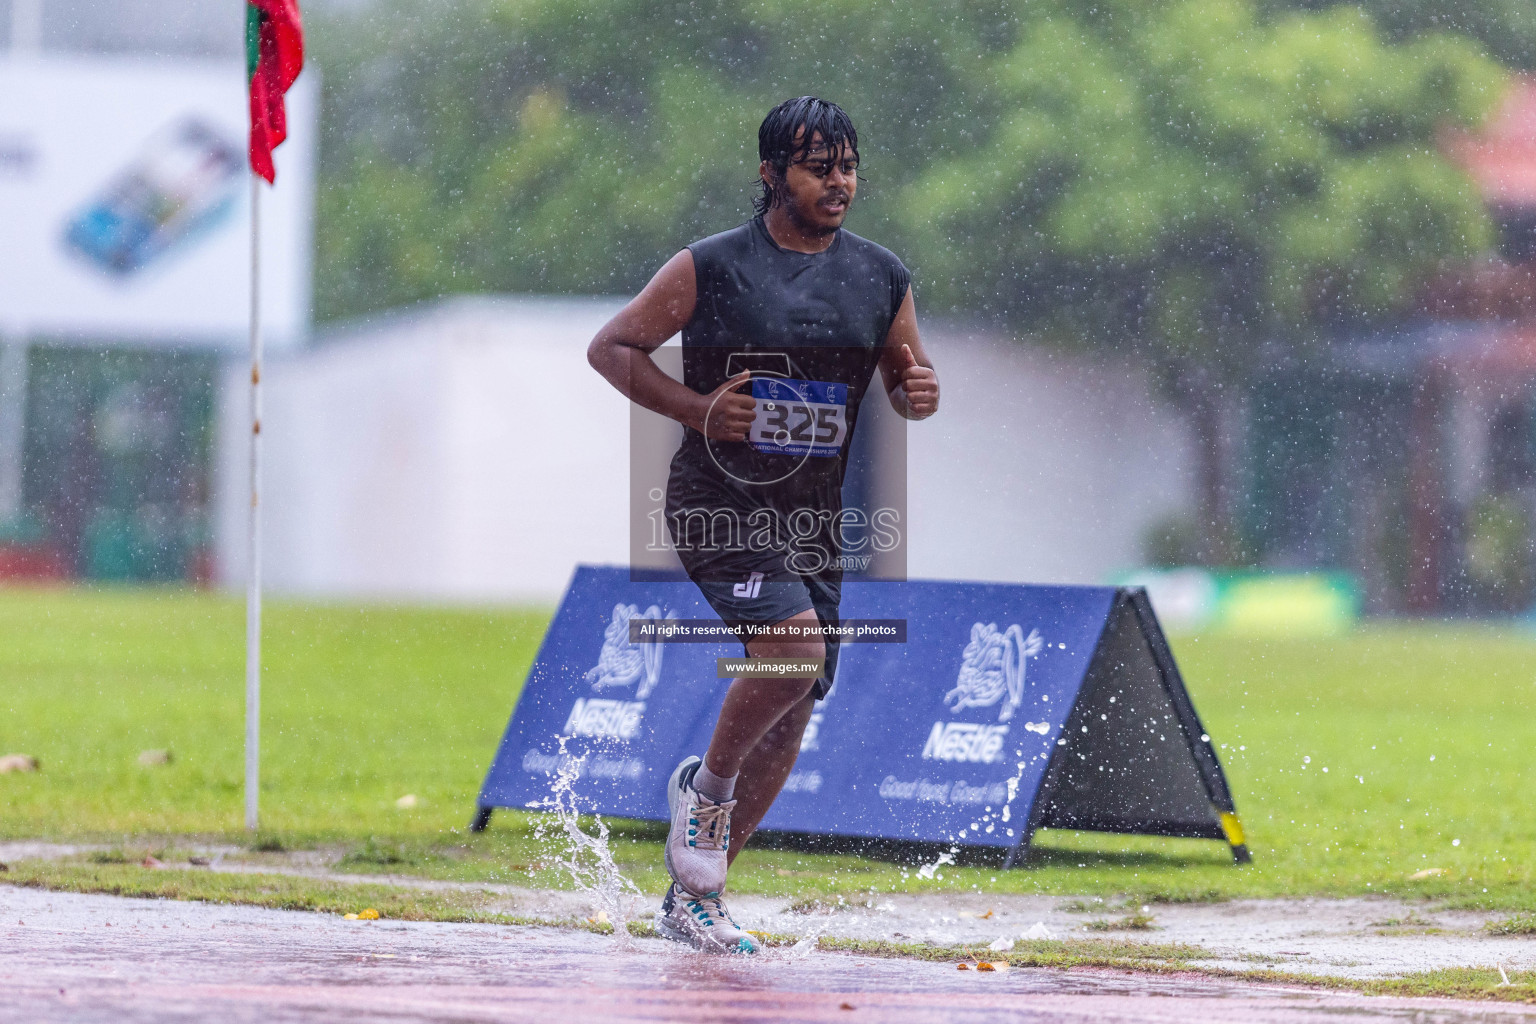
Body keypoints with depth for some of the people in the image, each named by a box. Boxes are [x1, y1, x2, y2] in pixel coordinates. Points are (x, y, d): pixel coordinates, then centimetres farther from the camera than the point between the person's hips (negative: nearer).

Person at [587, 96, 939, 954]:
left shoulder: (882, 277, 7)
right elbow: (610, 348, 0)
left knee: (794, 707, 5)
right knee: (794, 648, -27)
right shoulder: (710, 268, -5)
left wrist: (920, 392, -7)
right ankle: (705, 785, 1)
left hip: (815, 520, 6)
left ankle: (695, 897, 19)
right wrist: (699, 408, -14)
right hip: (718, 502, -5)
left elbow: (909, 379, 18)